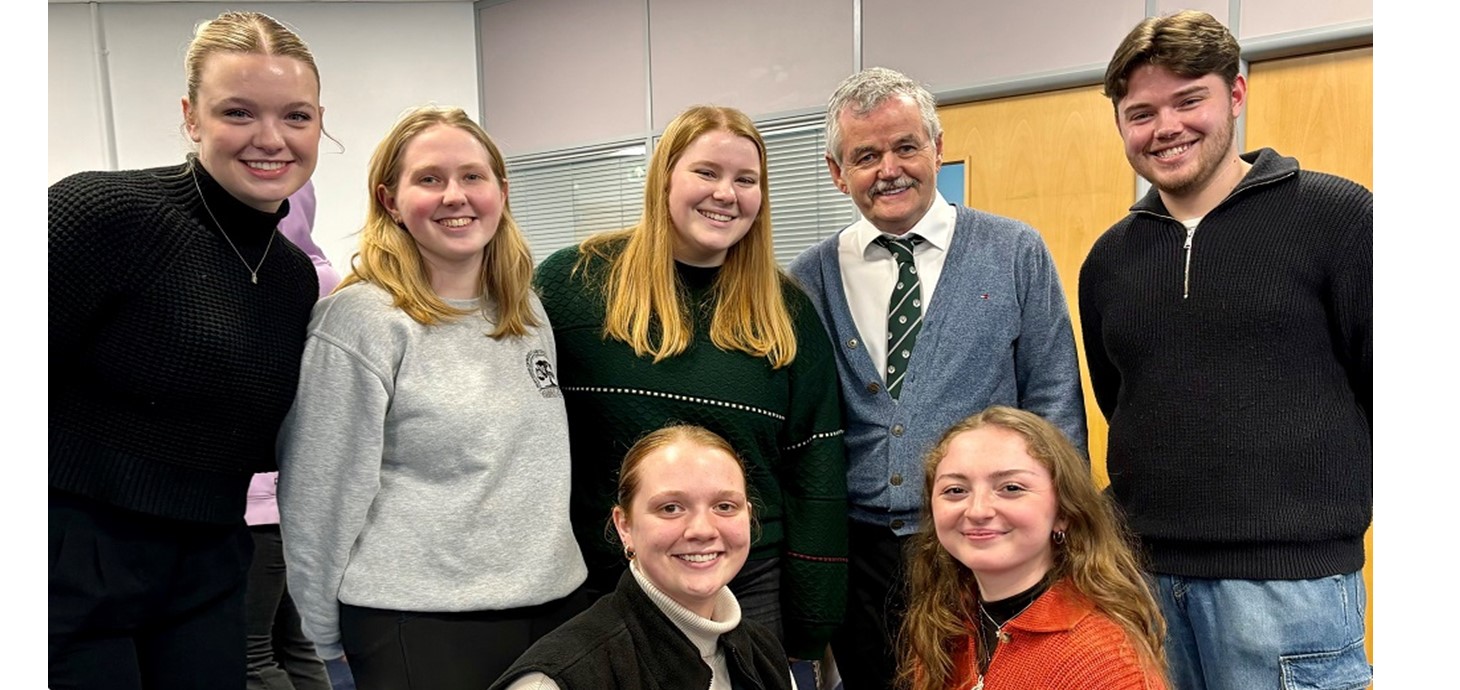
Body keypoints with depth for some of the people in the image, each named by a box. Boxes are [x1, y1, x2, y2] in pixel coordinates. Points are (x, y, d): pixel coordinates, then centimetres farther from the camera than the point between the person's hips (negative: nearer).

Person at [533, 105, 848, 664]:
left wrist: (811, 617, -1)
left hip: (751, 587, 2)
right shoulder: (573, 281, -5)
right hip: (599, 585, -1)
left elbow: (815, 469, 1)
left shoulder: (786, 311, 2)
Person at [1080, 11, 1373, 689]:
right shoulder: (1109, 258, 8)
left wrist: (1324, 507, -1)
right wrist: (1151, 507, 11)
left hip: (1287, 576, -4)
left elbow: (1379, 381, -5)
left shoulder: (1337, 216, -6)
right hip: (1144, 574, 5)